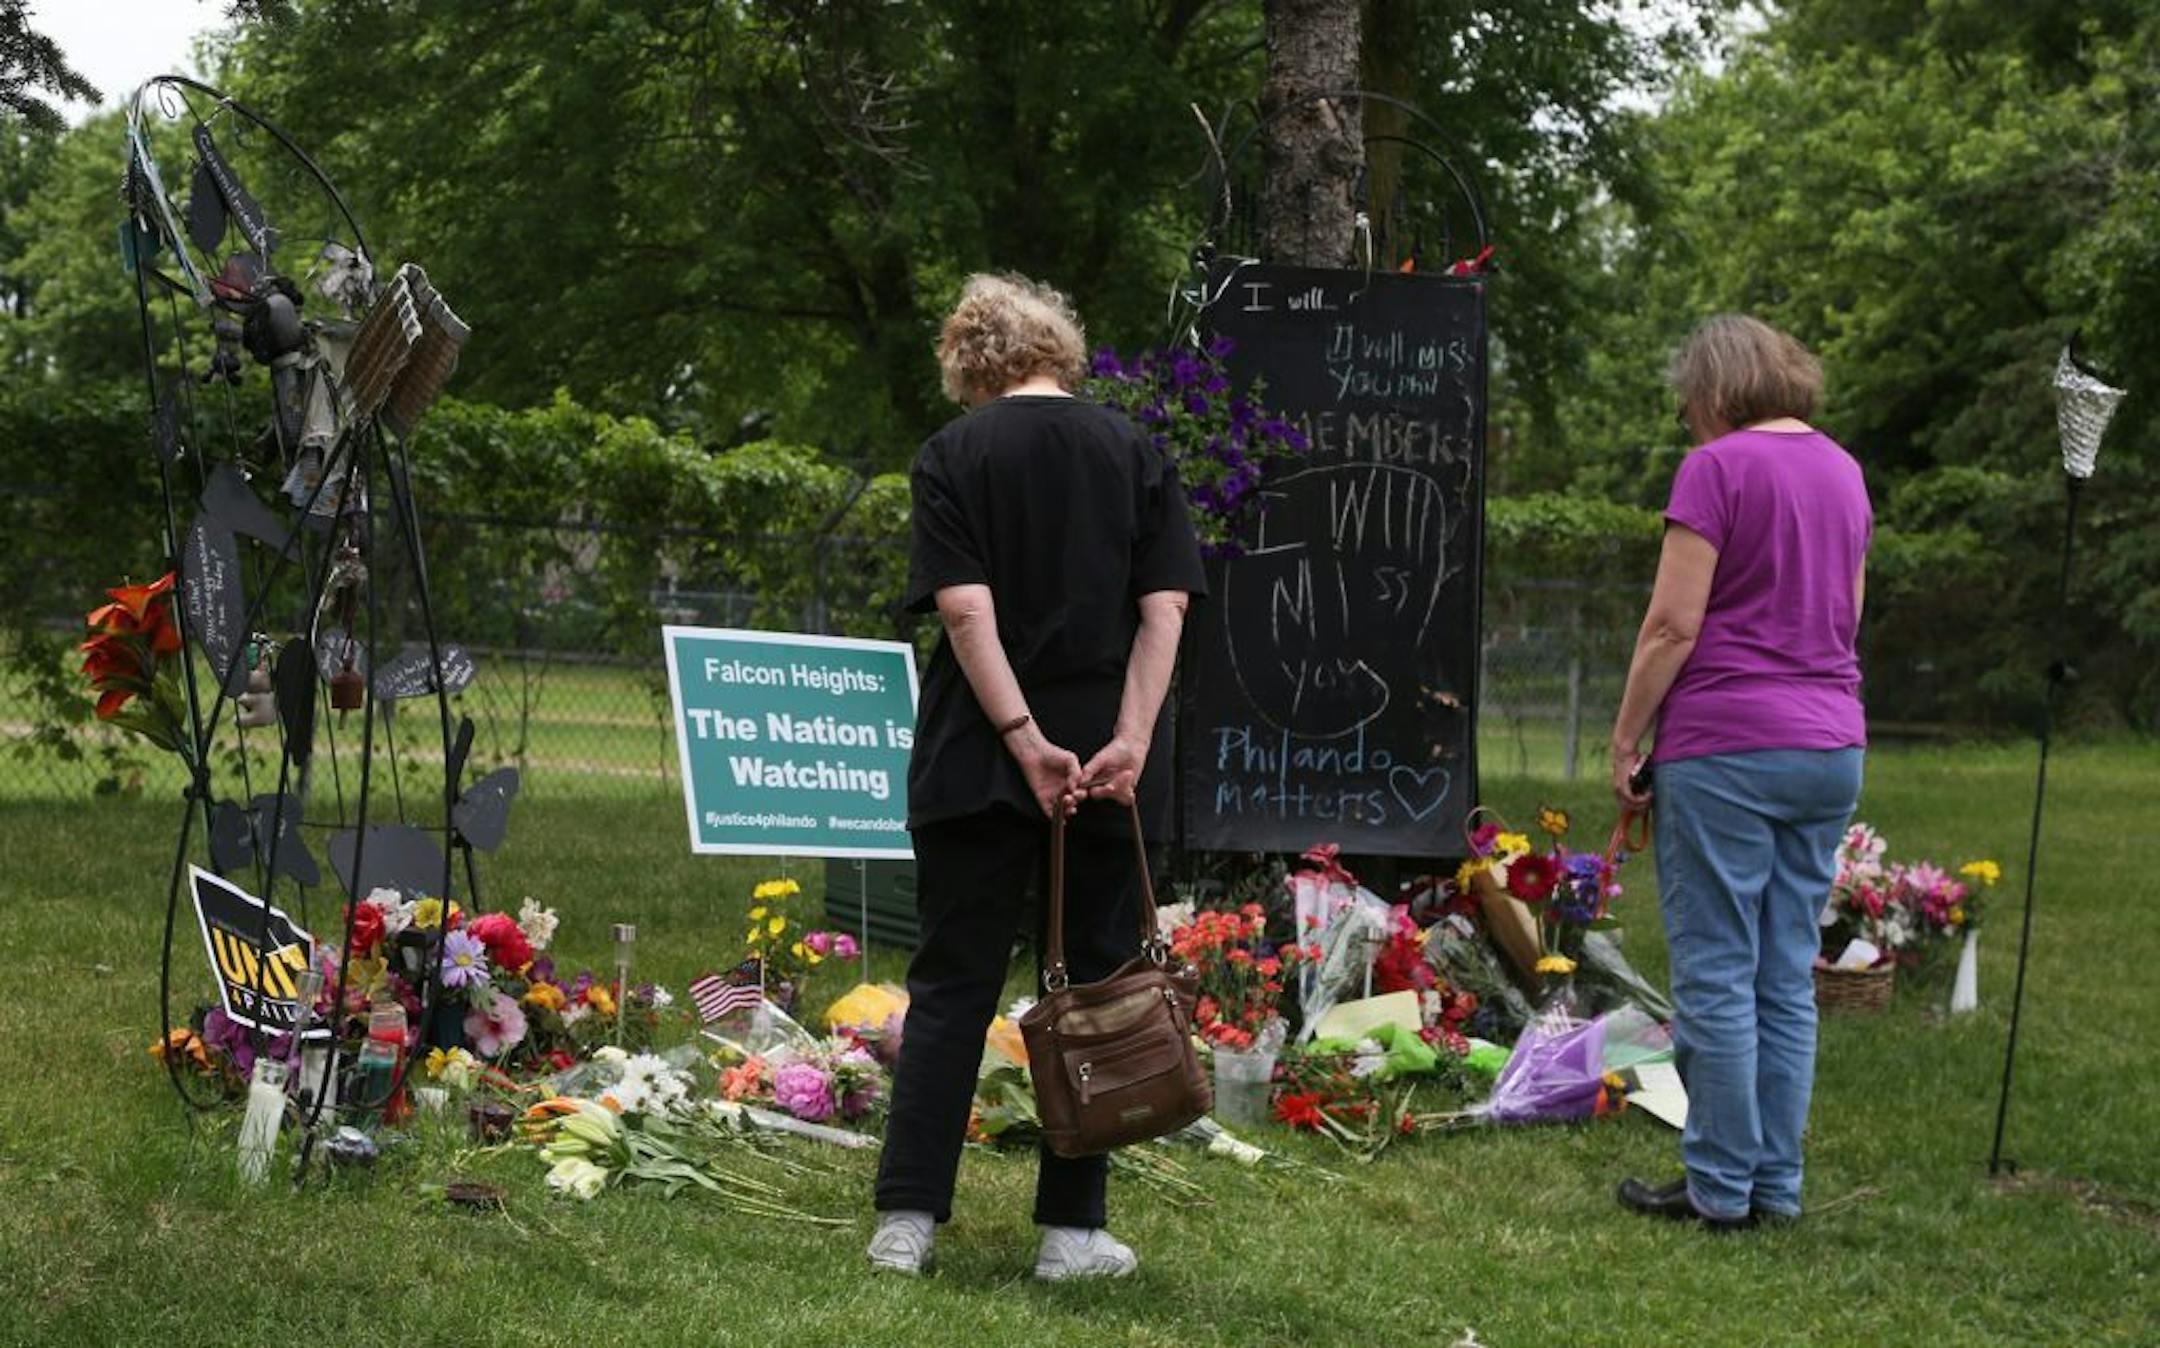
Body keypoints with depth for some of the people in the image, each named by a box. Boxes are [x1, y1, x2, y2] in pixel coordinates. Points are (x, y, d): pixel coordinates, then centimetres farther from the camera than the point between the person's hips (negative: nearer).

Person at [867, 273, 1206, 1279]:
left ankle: (907, 1219, 2)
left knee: (952, 988, 6)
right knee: (1096, 988, 8)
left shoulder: (954, 455, 0)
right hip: (1113, 771, 1)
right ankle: (1072, 1229, 9)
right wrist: (1130, 741, -10)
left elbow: (963, 605, -12)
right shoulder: (1134, 453, 5)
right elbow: (1165, 609, -4)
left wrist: (1025, 738, -15)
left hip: (977, 766, -1)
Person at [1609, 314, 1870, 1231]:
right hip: (1830, 745, 7)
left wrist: (1626, 739, -6)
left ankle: (1722, 1188, 2)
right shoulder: (1841, 471, 12)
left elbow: (1674, 625, -13)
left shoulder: (1718, 467, -10)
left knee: (1715, 979, -1)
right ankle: (1777, 1183, 13)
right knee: (1787, 979, 10)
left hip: (1725, 749, -7)